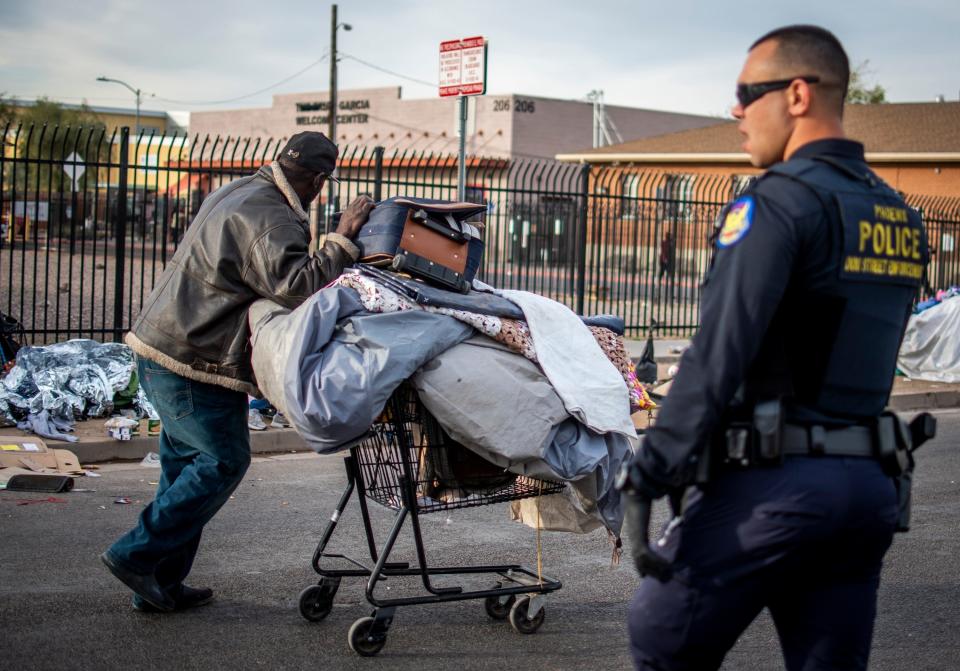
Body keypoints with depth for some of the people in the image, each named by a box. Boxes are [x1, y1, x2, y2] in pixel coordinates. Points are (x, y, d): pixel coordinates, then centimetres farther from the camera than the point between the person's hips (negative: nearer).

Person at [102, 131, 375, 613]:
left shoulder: (238, 193, 14)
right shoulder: (269, 220, -19)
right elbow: (295, 287, -31)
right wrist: (342, 239, -23)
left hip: (160, 346, 11)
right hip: (193, 360, -11)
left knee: (185, 461, 15)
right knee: (223, 461, -2)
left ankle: (160, 584, 20)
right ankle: (136, 555, 1)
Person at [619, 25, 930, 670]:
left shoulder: (782, 200, -12)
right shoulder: (900, 216, 13)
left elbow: (718, 354, -19)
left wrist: (650, 474, -17)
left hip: (771, 481, -8)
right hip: (868, 484, 8)